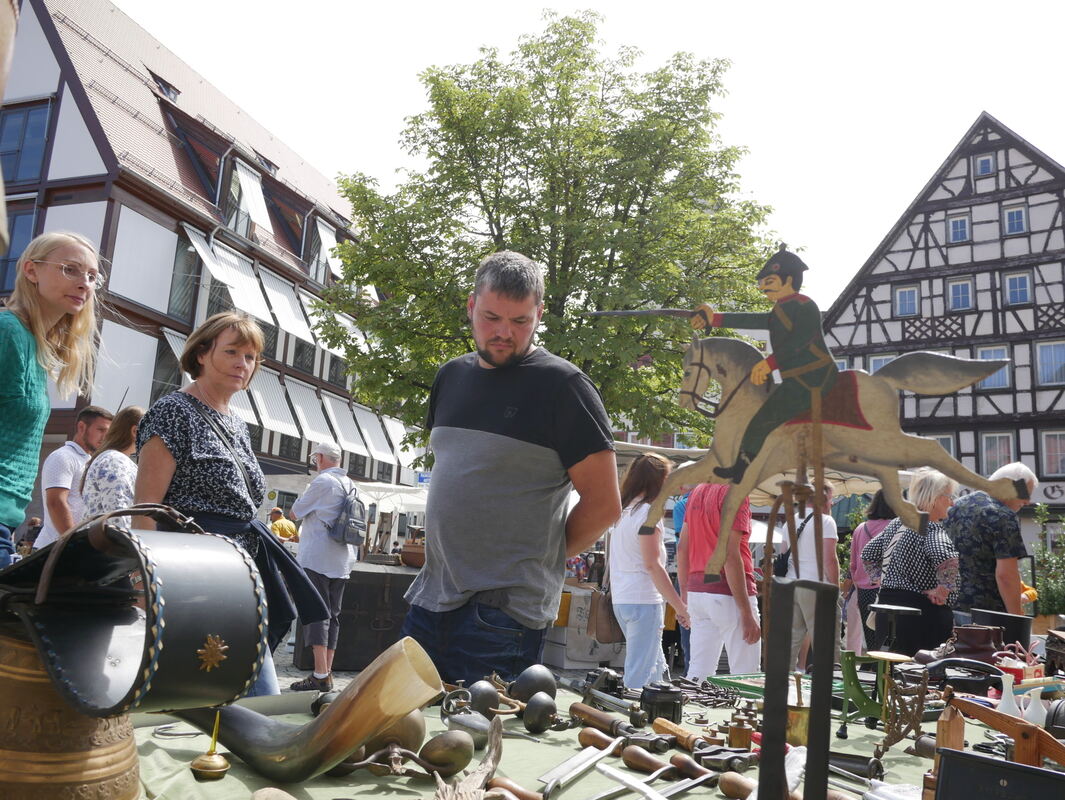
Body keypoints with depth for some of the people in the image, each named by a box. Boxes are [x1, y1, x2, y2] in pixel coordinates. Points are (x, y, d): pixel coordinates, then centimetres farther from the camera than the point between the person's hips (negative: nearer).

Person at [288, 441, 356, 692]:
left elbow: (295, 512, -2)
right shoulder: (349, 484, 14)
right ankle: (327, 673, 13)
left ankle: (320, 676, -9)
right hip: (342, 560, 8)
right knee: (333, 615, 10)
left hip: (317, 557, -7)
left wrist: (302, 498, 17)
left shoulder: (323, 481, -9)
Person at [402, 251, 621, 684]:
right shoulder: (452, 376, 11)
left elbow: (603, 503, -10)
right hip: (431, 597, 7)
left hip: (505, 611, -6)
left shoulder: (561, 384, -10)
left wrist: (541, 558, -1)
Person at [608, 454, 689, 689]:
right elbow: (653, 564, -18)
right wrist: (680, 606, -15)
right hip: (643, 600, -9)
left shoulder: (622, 511, 13)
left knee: (657, 668, 17)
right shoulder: (648, 512, -13)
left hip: (620, 599, 9)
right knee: (639, 674, -3)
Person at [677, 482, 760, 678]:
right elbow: (730, 554, -19)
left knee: (698, 673, 11)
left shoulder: (696, 492, 11)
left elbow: (682, 548, 13)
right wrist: (747, 613, -17)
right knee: (746, 677, 2)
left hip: (696, 591, 8)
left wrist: (684, 596, 19)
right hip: (729, 594, -7)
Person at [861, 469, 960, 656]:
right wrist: (942, 591, -20)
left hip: (887, 602, 8)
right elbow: (947, 559, -33)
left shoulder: (896, 524, 12)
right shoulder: (931, 529, -13)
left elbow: (868, 554, 21)